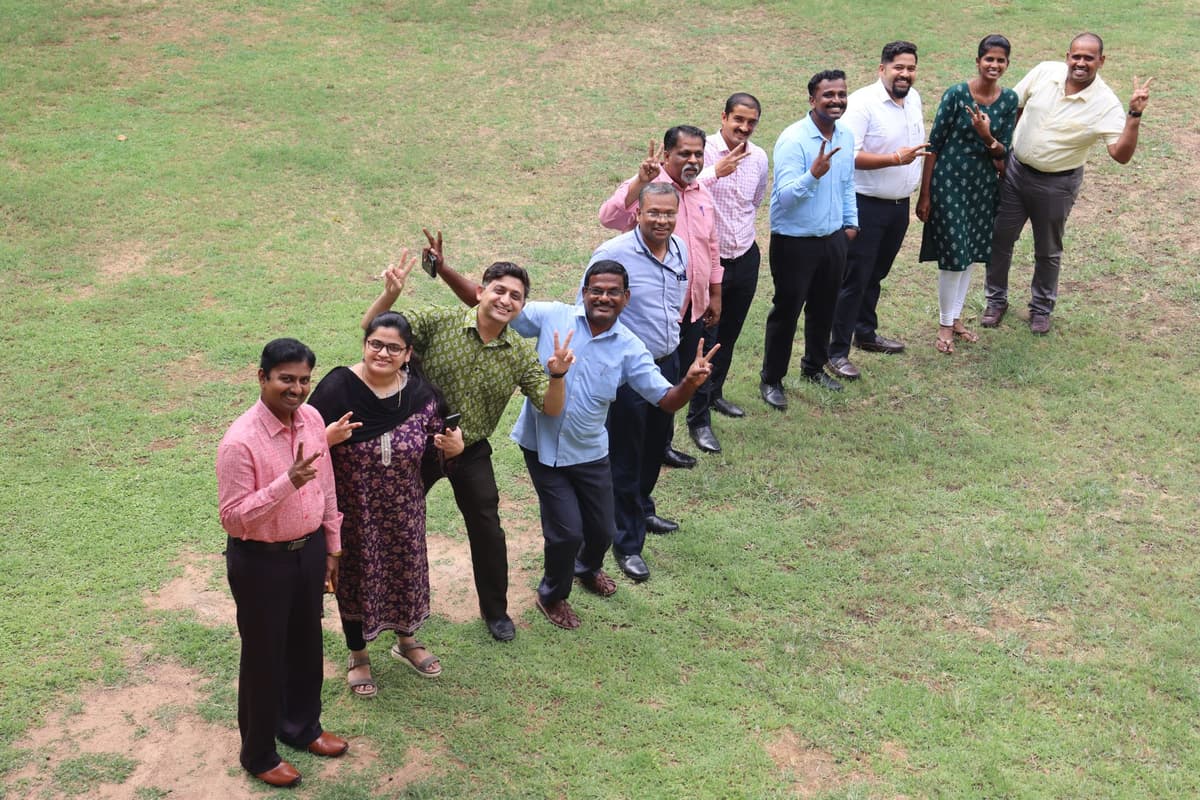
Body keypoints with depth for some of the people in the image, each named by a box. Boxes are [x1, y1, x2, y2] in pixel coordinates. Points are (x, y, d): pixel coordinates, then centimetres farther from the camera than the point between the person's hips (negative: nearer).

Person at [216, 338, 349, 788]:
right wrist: (287, 483, -36)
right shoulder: (240, 442, -26)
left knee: (306, 645, 22)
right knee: (263, 655, 11)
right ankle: (259, 754, 33)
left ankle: (302, 728, 47)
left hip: (309, 549, 6)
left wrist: (332, 546, 12)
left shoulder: (312, 419, -5)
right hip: (260, 561, -6)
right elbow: (232, 517, -25)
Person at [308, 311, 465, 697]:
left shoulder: (421, 394, -8)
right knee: (355, 577, 14)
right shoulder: (338, 386, -17)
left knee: (406, 571, 20)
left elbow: (436, 444, 4)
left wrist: (453, 448, -18)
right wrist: (329, 437, -33)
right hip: (352, 510, -3)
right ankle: (358, 656, 38)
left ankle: (406, 641, 49)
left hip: (403, 510, 3)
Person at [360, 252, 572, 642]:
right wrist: (390, 293, -38)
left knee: (487, 530, 8)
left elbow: (551, 410, -11)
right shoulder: (439, 323, -17)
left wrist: (557, 375, -32)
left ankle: (495, 610, 30)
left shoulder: (521, 354, -9)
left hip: (471, 453, 1)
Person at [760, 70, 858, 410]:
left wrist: (850, 221, 18)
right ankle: (771, 379, 18)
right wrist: (814, 173, -40)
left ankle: (815, 366, 38)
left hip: (834, 239, 7)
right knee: (786, 311, 4)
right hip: (794, 242, -6)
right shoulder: (792, 140, -20)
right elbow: (785, 196, -26)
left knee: (824, 308, 19)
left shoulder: (846, 136, 3)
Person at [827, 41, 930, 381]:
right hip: (867, 206, -7)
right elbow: (850, 156, -25)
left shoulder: (914, 99, 7)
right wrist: (896, 158, -31)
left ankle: (866, 333, 35)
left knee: (876, 274, 20)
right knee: (854, 279, -3)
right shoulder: (863, 103, -18)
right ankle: (837, 351, 4)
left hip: (900, 205, 7)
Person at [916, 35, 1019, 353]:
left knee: (970, 253, 14)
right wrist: (924, 194, -9)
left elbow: (1003, 151, 0)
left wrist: (987, 136, -23)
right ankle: (945, 325, 14)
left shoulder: (1009, 99, -1)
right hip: (949, 181, -5)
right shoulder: (956, 94, -13)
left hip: (984, 183, 5)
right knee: (952, 255, -2)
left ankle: (956, 317, 30)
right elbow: (934, 145, -9)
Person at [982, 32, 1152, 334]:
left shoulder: (1105, 104, -19)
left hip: (1056, 184, -2)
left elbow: (1121, 154, -27)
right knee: (999, 239, 13)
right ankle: (996, 300, 34)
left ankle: (1041, 308, 36)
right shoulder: (1045, 72, -11)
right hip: (1015, 170, 3)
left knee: (1048, 252, 14)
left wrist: (1134, 115, -38)